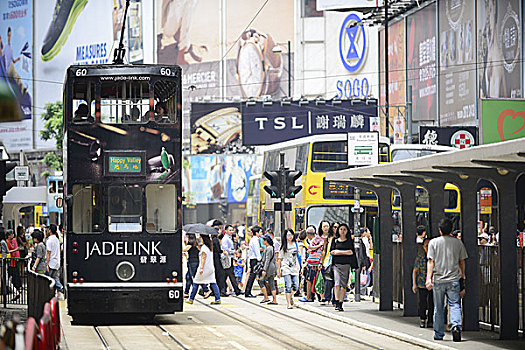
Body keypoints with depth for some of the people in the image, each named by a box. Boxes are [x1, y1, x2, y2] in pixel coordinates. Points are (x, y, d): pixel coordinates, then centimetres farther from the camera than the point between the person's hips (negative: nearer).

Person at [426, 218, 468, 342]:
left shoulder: (434, 242, -2)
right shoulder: (458, 243, 2)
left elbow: (431, 261, -7)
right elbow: (462, 261, 9)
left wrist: (429, 277, -9)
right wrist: (462, 274, 25)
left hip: (438, 280, 0)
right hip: (453, 280, 0)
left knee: (438, 308, 8)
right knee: (455, 305, 1)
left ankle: (438, 334, 15)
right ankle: (456, 326, -22)